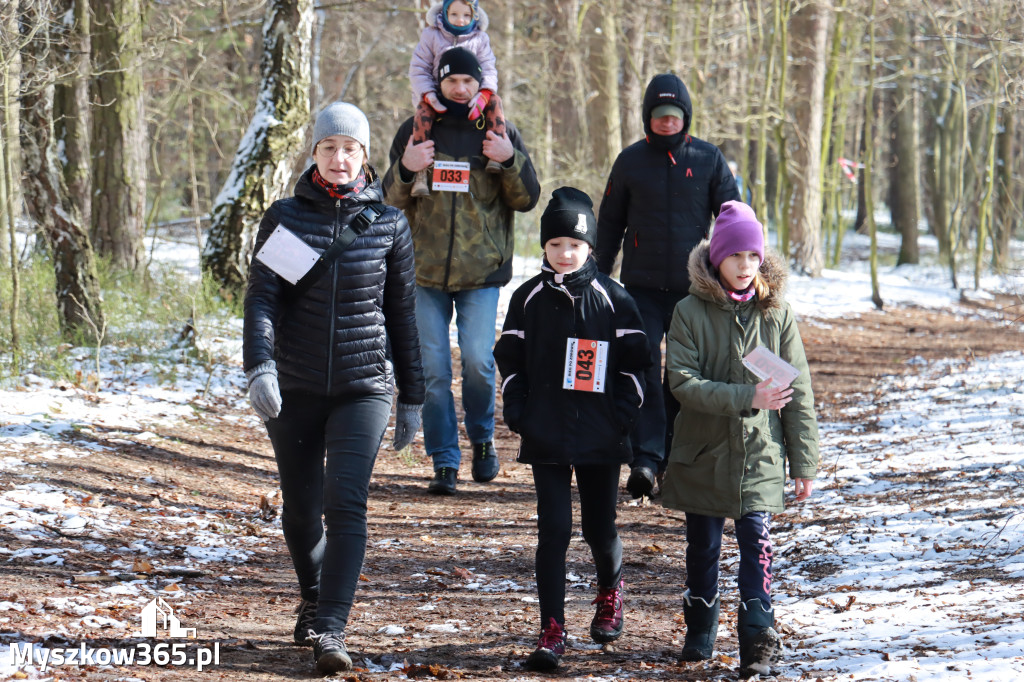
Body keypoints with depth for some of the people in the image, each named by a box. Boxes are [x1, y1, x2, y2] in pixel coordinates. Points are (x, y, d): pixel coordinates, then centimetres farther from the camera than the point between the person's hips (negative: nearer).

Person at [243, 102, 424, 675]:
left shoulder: (389, 223, 1)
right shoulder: (286, 217, 0)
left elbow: (403, 314, 7)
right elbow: (262, 298, -7)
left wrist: (412, 399, 9)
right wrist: (259, 367, -24)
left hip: (364, 386, -1)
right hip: (294, 387, 1)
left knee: (346, 502, -16)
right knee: (301, 507, 12)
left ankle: (331, 630, -19)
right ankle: (313, 600, 38)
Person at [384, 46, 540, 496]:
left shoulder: (500, 133, 5)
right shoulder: (416, 131, 7)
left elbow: (527, 199, 3)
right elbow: (391, 200, 8)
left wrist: (511, 160, -15)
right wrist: (405, 170, -14)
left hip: (482, 272, -1)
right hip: (425, 271, 1)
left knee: (478, 361, -10)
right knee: (433, 369, 1)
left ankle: (482, 438, 16)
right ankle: (444, 462, 9)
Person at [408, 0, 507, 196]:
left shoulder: (480, 39, 6)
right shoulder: (431, 35, 1)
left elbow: (488, 71, -3)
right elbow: (418, 69, -3)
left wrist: (483, 96, -25)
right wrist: (429, 96, -23)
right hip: (436, 94, -2)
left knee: (495, 101, -26)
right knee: (424, 109, -35)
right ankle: (420, 173, -43)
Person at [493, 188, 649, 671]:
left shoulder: (612, 297, 0)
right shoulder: (529, 298, 3)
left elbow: (633, 361, 4)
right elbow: (510, 359, 9)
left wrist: (623, 413, -4)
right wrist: (517, 413, 1)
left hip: (602, 437, 0)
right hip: (546, 437, 0)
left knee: (600, 529, 8)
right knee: (553, 531, -6)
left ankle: (610, 593, 39)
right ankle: (551, 631, -3)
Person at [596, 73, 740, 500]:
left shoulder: (708, 160, 3)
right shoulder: (630, 161, 5)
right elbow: (610, 223, 13)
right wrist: (599, 277, 12)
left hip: (692, 287, 0)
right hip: (641, 286, 0)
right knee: (643, 367, -13)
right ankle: (645, 457, -19)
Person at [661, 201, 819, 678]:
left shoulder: (777, 314, 0)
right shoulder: (690, 313, -5)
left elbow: (798, 392, 3)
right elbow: (682, 382, -14)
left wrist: (804, 461, 1)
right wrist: (746, 397, -24)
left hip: (760, 454, 0)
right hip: (703, 453, 0)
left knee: (756, 540, -9)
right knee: (702, 545, 11)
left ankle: (759, 638, -3)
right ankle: (699, 633, 27)